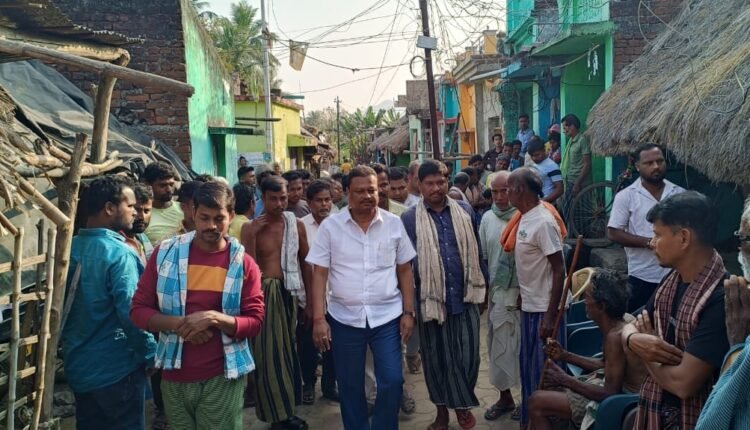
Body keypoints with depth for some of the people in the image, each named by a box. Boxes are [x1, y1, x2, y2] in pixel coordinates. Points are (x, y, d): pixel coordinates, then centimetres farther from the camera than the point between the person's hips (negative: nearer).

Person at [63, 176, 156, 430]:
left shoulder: (70, 248, 2)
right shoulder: (119, 253, -20)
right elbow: (131, 314, -24)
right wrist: (150, 355, -11)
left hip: (78, 366, 7)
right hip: (116, 370, -7)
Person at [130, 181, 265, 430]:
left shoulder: (243, 263, -5)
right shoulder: (166, 253, -2)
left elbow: (255, 322, -5)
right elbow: (138, 310, 0)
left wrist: (214, 318, -21)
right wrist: (179, 323, -17)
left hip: (222, 378, -1)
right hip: (174, 376, 2)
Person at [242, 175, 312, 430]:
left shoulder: (296, 225, 1)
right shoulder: (252, 228, -4)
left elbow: (305, 263, 6)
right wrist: (252, 234, -22)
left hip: (287, 292, 2)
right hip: (263, 293, -2)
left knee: (288, 350, 12)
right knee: (267, 354, 4)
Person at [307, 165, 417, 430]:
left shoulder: (394, 223, 0)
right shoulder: (330, 226, -3)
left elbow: (405, 271, 5)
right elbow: (320, 274, -3)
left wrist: (409, 312, 1)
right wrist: (318, 319, -8)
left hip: (387, 317, 0)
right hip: (344, 319, 0)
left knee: (392, 381, 1)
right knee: (350, 386, 12)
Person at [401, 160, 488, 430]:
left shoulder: (465, 212, 4)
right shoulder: (409, 219, -4)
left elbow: (477, 251, 11)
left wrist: (483, 286, 10)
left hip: (465, 297, 2)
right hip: (430, 299, -1)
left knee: (468, 355, 7)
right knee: (436, 357, 11)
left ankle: (463, 404, 31)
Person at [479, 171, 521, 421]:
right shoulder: (487, 218, 6)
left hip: (522, 292, -5)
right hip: (496, 292, 5)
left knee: (522, 345, 5)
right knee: (499, 346, 13)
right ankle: (505, 396, 28)